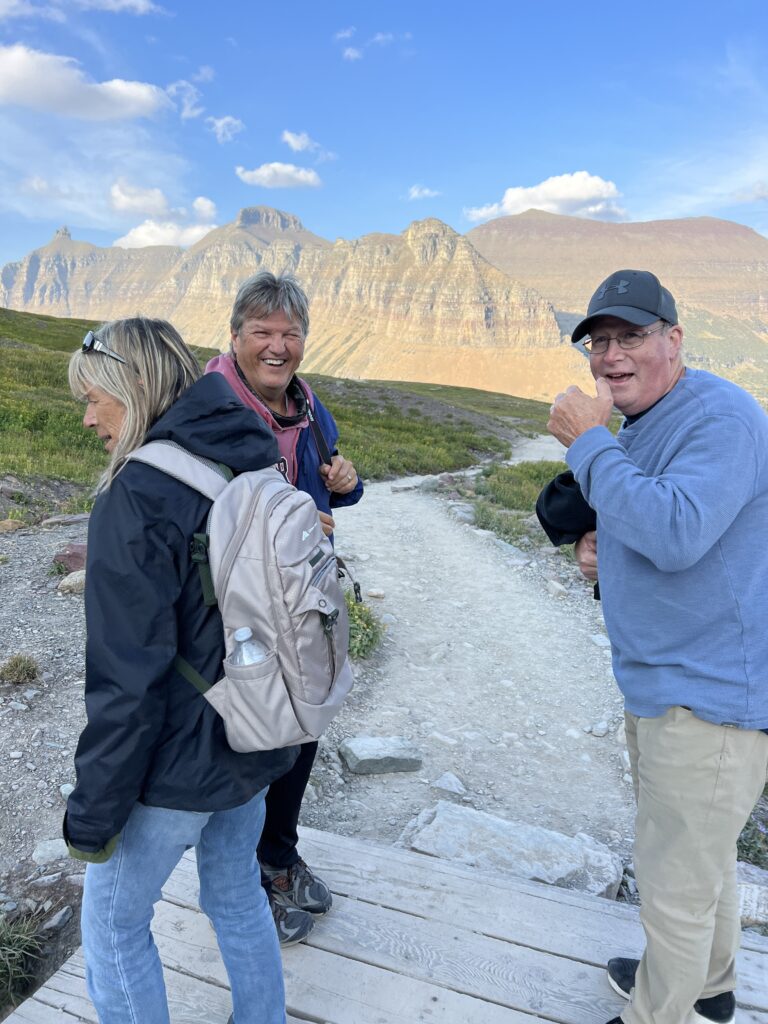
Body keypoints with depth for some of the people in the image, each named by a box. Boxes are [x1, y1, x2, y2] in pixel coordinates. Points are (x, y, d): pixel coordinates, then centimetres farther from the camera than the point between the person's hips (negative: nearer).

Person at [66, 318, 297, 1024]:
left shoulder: (138, 497, -24)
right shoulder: (256, 468, 0)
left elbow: (127, 682, -24)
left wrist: (93, 813, -10)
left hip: (177, 763, -7)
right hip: (254, 746, 7)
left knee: (113, 924, 17)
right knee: (236, 893, 26)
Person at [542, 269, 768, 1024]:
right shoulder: (635, 429, 11)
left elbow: (677, 534, -34)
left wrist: (588, 443, -25)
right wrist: (599, 545, -1)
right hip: (660, 684, 10)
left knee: (675, 885, 6)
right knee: (698, 858, 28)